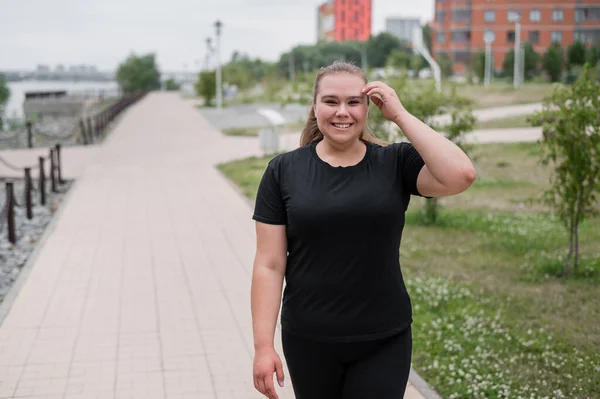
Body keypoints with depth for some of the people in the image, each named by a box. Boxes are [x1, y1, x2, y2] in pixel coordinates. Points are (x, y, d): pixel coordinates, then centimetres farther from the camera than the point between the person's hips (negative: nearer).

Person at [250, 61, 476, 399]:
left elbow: (461, 175, -21)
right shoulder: (284, 171, -3)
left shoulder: (395, 163, -2)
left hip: (385, 341, 0)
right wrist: (263, 345, -8)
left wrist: (400, 114, -15)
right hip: (308, 341, 1)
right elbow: (269, 265, -4)